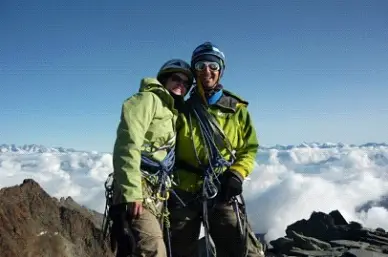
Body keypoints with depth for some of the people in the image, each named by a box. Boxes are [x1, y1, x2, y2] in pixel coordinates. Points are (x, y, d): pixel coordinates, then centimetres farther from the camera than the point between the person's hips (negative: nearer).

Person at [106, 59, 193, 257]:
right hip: (139, 192, -9)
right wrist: (131, 192, -25)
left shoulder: (173, 114, 26)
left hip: (157, 196, 9)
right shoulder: (148, 99, -2)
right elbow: (127, 145, -17)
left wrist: (165, 196, 18)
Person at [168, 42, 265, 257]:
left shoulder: (236, 109, 6)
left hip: (223, 193, -1)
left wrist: (237, 174, -8)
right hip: (184, 193, 1)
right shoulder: (183, 110, 6)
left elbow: (249, 147, 9)